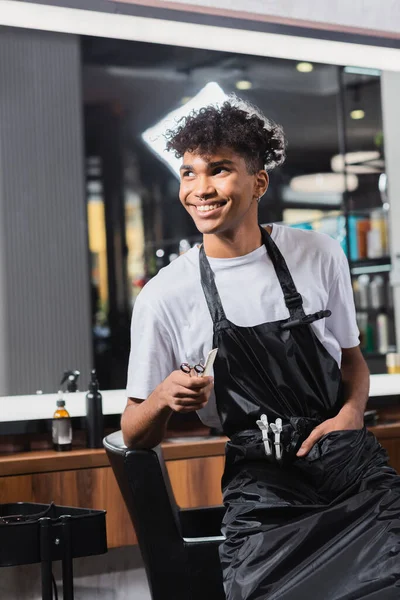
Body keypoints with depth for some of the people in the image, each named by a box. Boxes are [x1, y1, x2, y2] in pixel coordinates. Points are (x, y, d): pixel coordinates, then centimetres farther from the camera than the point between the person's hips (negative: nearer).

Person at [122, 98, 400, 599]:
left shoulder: (320, 256, 5)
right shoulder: (164, 298, -1)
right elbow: (136, 436, 6)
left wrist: (351, 412, -2)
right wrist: (163, 398, -16)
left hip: (351, 466, 2)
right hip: (261, 489, -1)